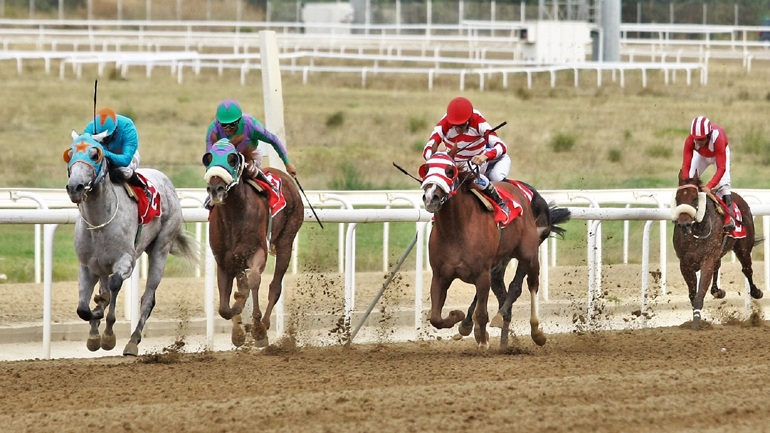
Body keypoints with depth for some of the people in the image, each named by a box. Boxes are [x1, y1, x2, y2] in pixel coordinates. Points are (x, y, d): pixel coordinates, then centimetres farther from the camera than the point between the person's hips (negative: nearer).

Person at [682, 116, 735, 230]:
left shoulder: (718, 138, -44)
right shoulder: (690, 141, -35)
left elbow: (721, 168, -42)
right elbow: (686, 166, -32)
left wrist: (709, 186, -51)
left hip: (719, 154, -3)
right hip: (701, 155, 3)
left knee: (723, 184, -21)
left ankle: (730, 216, -19)